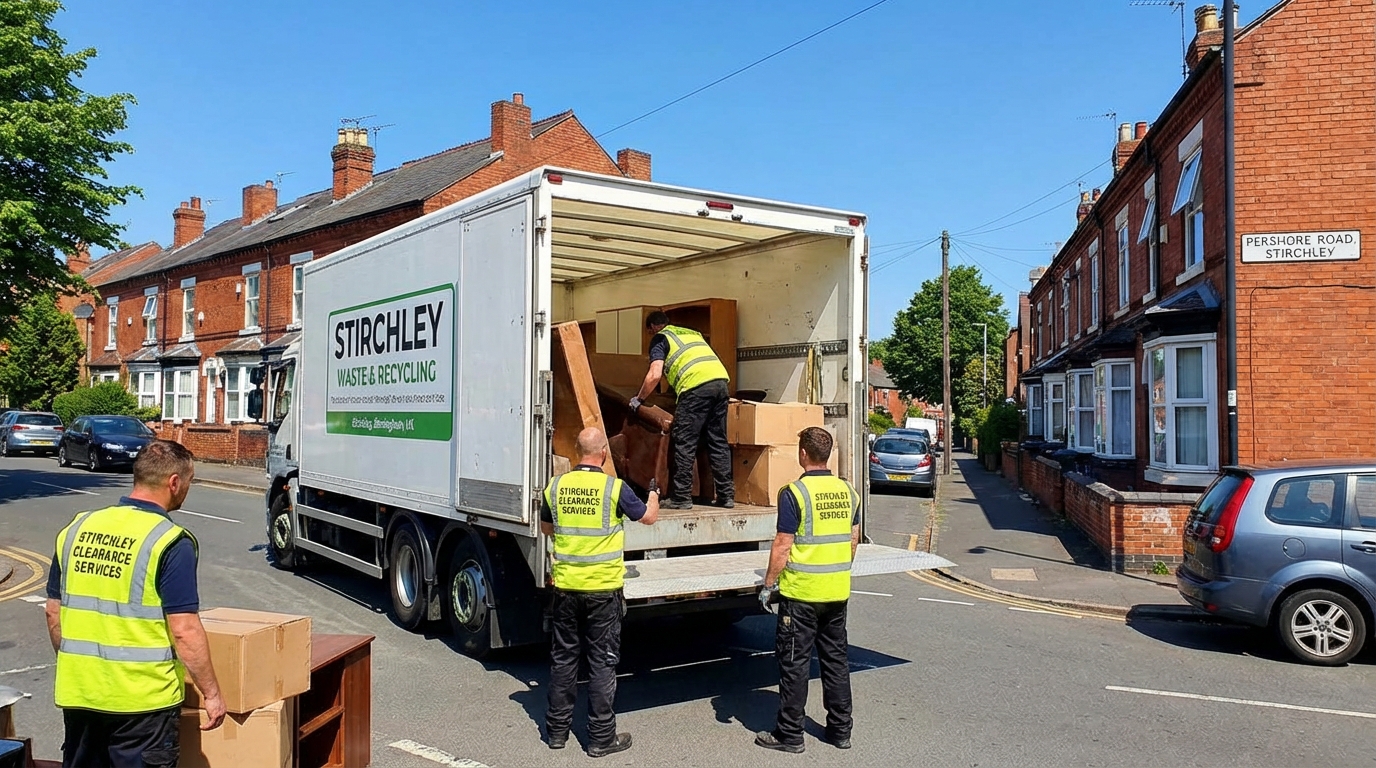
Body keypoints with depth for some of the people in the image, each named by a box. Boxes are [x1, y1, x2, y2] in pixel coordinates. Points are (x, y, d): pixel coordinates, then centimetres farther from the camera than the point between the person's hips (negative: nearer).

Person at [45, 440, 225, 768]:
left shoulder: (76, 528, 3)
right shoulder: (170, 541, -16)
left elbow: (54, 612, 10)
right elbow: (184, 631, -18)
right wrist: (211, 693, -9)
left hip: (77, 691, 6)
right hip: (141, 698, -6)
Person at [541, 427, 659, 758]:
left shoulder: (556, 486, -2)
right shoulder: (613, 487, -12)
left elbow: (546, 527, 16)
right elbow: (648, 517, 4)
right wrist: (654, 495, 25)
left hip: (566, 587, 4)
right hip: (603, 589, -3)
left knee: (563, 657, 14)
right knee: (602, 662, 6)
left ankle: (557, 730, 24)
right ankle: (601, 737, 13)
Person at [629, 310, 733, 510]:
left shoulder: (660, 338, 12)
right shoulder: (692, 332, 32)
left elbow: (655, 375, 0)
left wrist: (638, 399, 13)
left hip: (696, 386, -7)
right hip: (721, 380, 7)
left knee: (684, 443, 0)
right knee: (718, 442, 12)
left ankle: (681, 497, 1)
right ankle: (726, 495, 12)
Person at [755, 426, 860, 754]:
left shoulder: (794, 493, -15)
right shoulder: (847, 491, 4)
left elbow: (783, 546, -15)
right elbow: (853, 540, 12)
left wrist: (769, 584, -5)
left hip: (801, 592, -6)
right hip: (838, 591, 6)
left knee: (795, 662, 4)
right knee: (836, 659, 15)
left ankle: (790, 734, 12)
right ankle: (840, 730, 23)